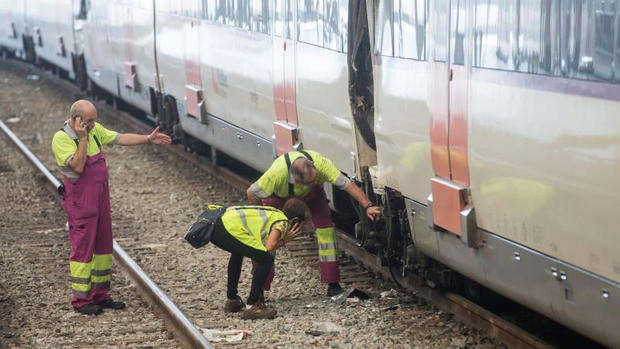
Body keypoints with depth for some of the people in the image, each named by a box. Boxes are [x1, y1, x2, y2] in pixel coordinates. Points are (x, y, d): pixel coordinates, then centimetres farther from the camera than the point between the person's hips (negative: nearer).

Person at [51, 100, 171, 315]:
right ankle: (80, 299, 5)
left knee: (103, 246, 13)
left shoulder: (94, 130, 6)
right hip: (80, 202, -8)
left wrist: (149, 139, 8)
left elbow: (121, 139, 13)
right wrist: (83, 139, -25)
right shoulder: (61, 139, -16)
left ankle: (100, 295, 23)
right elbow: (78, 167, -25)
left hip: (101, 198, 8)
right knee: (83, 248, -4)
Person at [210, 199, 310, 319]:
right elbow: (269, 247, -13)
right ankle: (252, 306, -3)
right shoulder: (282, 222, 3)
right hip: (228, 229, -10)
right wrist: (284, 241, 7)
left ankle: (232, 300, 41)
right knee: (266, 259, -4)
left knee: (238, 251, 37)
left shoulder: (273, 213, 28)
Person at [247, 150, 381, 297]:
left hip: (312, 193, 2)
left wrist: (368, 206, -49)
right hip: (279, 195, -1)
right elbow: (251, 193, -30)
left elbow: (348, 184, -40)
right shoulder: (277, 173, -46)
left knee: (325, 226, -16)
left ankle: (333, 284, -11)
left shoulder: (320, 163, -41)